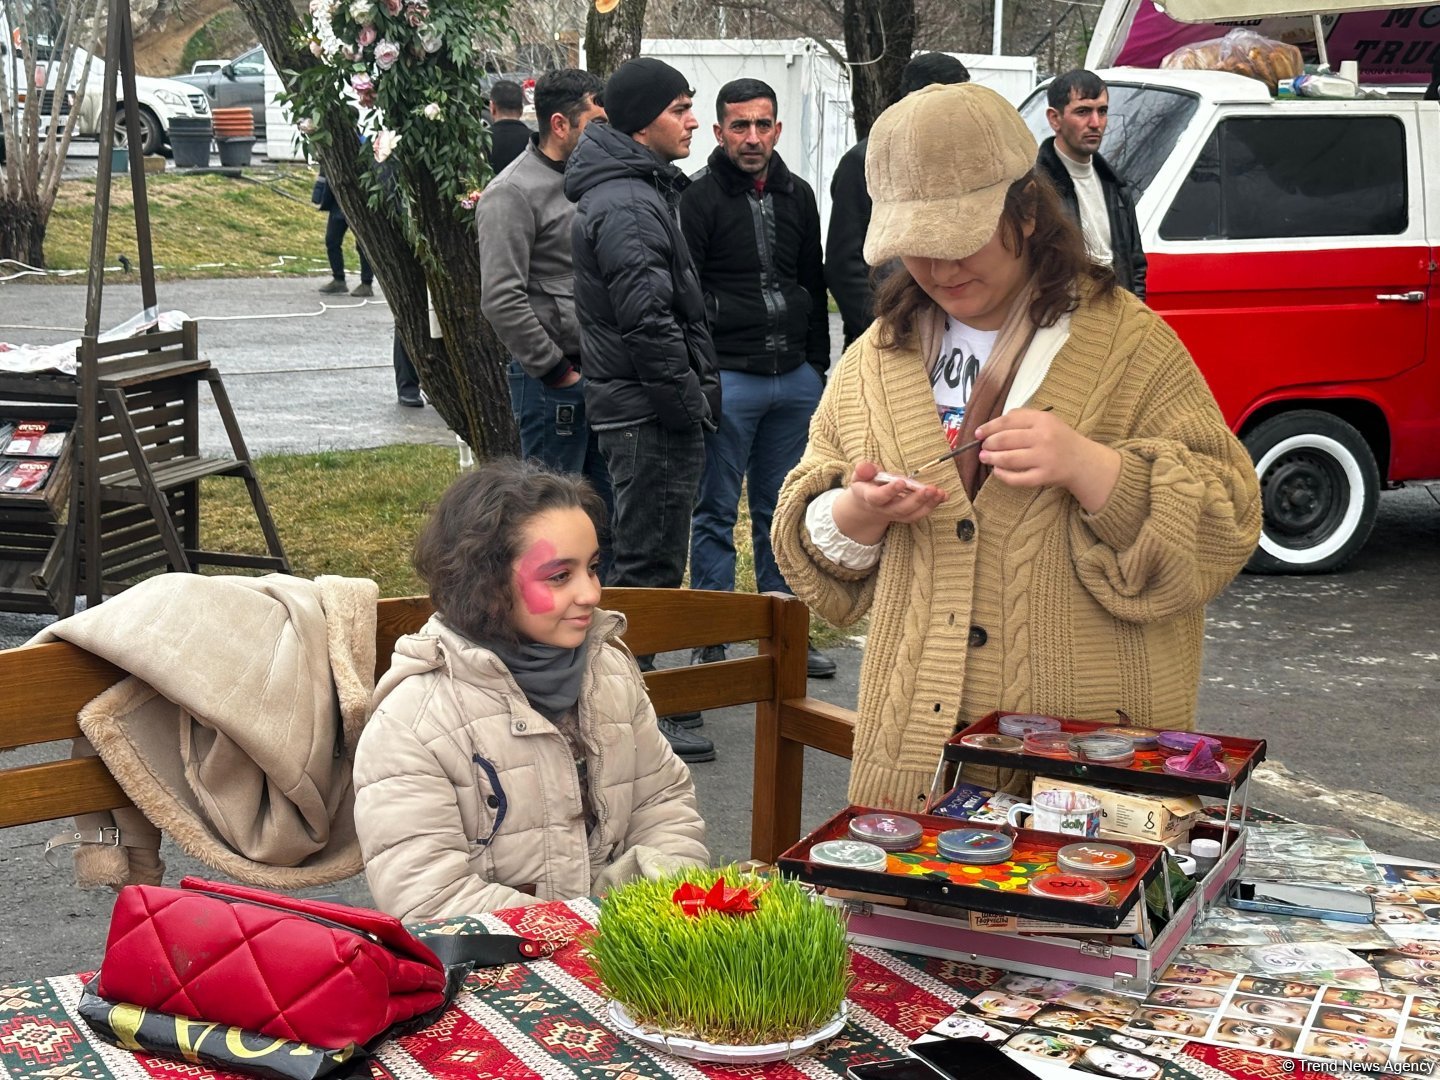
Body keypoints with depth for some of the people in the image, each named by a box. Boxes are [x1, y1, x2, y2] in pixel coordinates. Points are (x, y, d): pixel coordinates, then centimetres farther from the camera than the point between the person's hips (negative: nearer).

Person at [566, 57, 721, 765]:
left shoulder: (642, 191, 17)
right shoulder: (627, 205, -18)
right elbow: (648, 321, -26)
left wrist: (696, 391, 18)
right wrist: (692, 401, -18)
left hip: (640, 409, 11)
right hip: (650, 413, -11)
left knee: (644, 557, 19)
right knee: (650, 564, -5)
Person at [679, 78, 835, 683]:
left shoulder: (798, 197, 13)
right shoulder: (699, 200, -6)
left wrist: (816, 366, 15)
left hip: (796, 378, 6)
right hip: (728, 379, -6)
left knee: (783, 512, 13)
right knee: (716, 514, 2)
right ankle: (712, 642, 8)